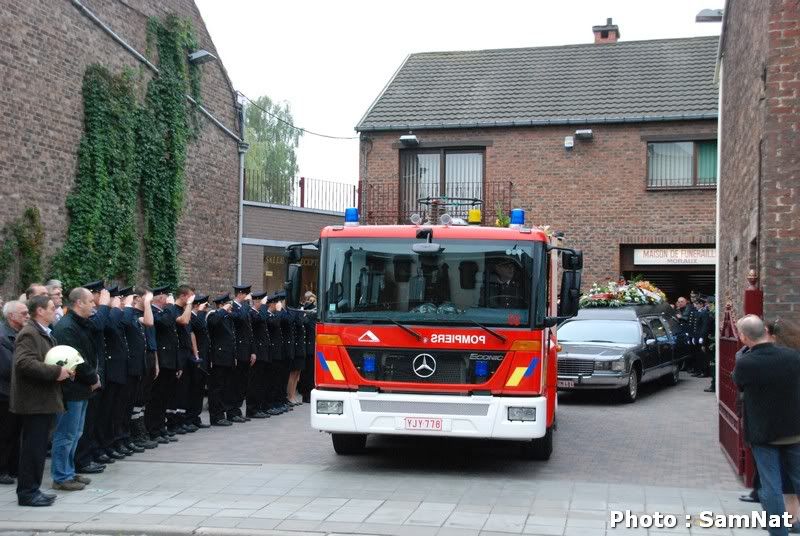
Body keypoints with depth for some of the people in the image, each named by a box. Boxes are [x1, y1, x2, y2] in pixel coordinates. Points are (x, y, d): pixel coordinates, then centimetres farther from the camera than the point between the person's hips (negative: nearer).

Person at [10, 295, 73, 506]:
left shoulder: (44, 334, 19)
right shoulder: (29, 334, -14)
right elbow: (25, 363, -26)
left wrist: (62, 369, 9)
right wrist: (56, 372, -24)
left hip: (43, 401, 10)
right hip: (34, 401, -10)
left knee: (38, 447, 13)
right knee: (33, 447, -6)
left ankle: (31, 489, 20)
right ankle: (27, 492, 1)